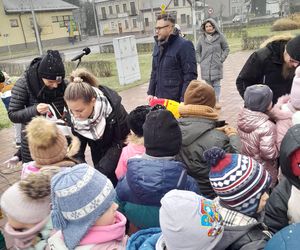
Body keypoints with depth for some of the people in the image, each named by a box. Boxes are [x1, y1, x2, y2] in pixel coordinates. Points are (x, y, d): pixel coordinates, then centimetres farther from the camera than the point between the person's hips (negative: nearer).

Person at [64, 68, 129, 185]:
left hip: (120, 155, -3)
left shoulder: (113, 108, -32)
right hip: (98, 153, 3)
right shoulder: (72, 116, -21)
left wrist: (99, 170, -30)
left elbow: (121, 142, -25)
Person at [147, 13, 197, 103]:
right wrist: (151, 92, 13)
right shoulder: (158, 45, 13)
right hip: (160, 99, 7)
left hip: (177, 100, -7)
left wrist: (184, 100, -19)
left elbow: (190, 75, -15)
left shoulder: (184, 45, -11)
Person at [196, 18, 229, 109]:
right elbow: (197, 51, 15)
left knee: (217, 84, 1)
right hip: (205, 66, 2)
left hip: (217, 65, -1)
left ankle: (217, 101, 9)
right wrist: (200, 61, 4)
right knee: (208, 84, 6)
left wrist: (222, 59, -1)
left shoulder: (220, 36, 0)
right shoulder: (202, 38, 5)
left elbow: (226, 48, 8)